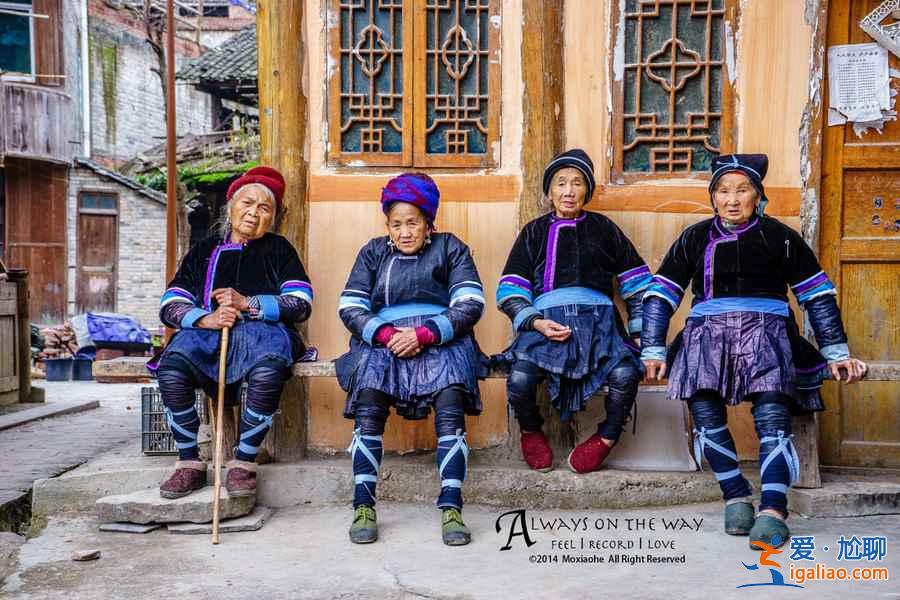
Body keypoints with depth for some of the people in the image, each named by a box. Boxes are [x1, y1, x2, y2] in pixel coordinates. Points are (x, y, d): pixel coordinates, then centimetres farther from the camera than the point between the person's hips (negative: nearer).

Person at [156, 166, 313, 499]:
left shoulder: (279, 249, 19)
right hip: (207, 330, 2)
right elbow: (169, 307, 11)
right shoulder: (204, 251, 22)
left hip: (263, 330, -2)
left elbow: (301, 304, 4)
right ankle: (189, 463, -17)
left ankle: (243, 463, -22)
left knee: (268, 371, -38)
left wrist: (248, 304, -9)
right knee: (171, 367, -32)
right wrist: (206, 319, -11)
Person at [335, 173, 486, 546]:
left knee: (450, 401, -31)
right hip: (382, 341, 2)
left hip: (441, 341, -1)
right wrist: (385, 334, -10)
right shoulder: (374, 252, 21)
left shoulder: (449, 248, 15)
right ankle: (363, 506, -25)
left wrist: (424, 334, -13)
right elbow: (349, 308, 9)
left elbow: (470, 305, 1)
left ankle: (451, 506, -31)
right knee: (368, 403, -28)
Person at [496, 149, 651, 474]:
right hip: (546, 321, 0)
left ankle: (606, 438, 0)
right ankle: (531, 432, 6)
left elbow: (636, 282, 18)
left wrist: (643, 334, 8)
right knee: (519, 379, -30)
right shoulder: (535, 232, 17)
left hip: (597, 317, 1)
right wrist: (535, 322, -8)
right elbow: (509, 290, 10)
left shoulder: (602, 228, 18)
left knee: (625, 374, -31)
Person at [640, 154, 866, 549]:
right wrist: (653, 351, 3)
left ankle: (773, 512, -32)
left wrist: (836, 352, 8)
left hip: (766, 328, -1)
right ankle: (736, 497, -13)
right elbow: (659, 295, 12)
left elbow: (818, 295, 13)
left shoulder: (780, 237, 11)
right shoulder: (695, 238, 15)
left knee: (772, 413, -25)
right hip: (708, 330, 2)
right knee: (705, 411, -24)